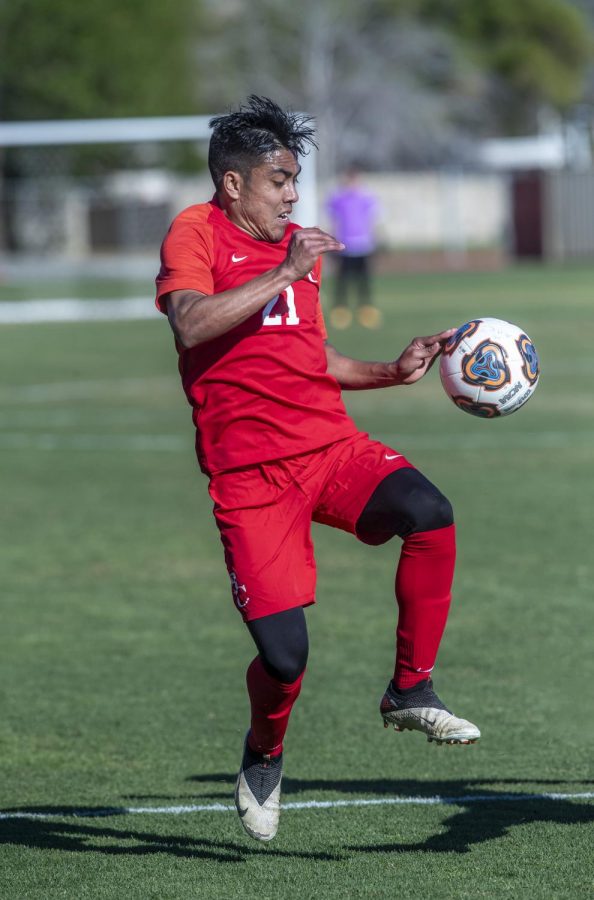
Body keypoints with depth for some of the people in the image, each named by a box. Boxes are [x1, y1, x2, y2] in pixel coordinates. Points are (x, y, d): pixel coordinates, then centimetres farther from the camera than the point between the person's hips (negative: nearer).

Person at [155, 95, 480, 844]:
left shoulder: (297, 247, 19)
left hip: (333, 446, 5)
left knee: (428, 513, -26)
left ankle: (410, 694, -10)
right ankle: (264, 754, 22)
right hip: (251, 473, -5)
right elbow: (191, 325, -23)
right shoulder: (196, 234, -2)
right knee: (284, 653, -12)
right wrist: (285, 274, -22)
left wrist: (395, 372, 15)